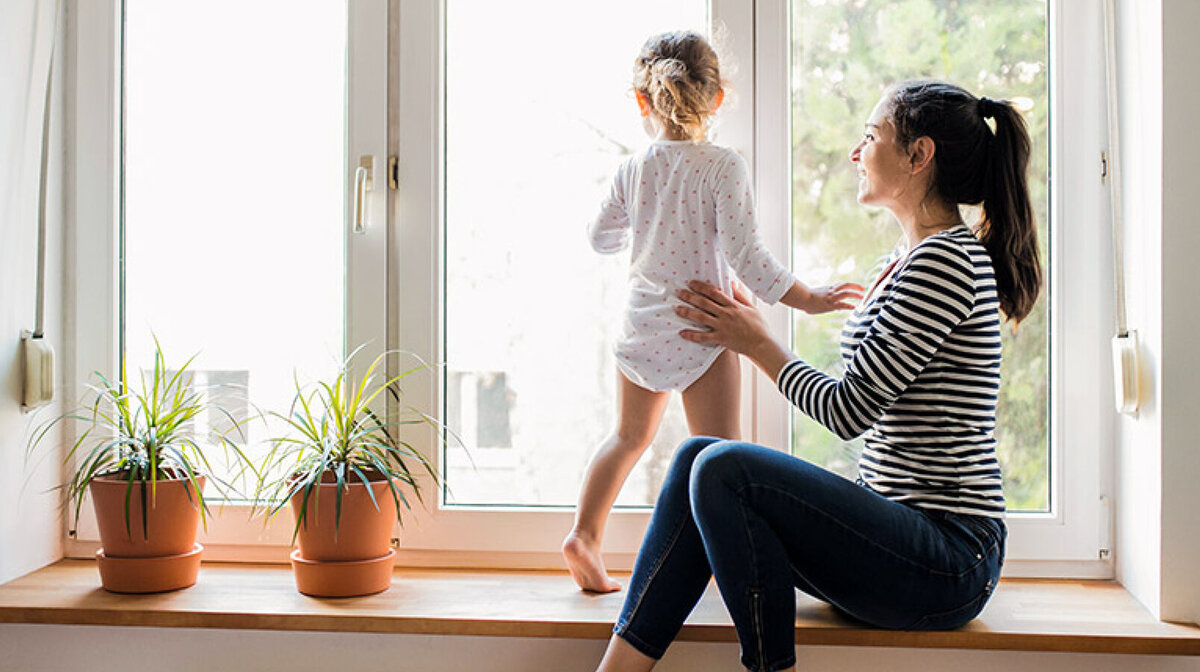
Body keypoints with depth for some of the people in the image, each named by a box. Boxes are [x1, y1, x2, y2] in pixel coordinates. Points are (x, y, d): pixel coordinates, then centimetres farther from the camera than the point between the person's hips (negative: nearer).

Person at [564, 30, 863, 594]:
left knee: (630, 436, 22)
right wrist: (805, 299, -11)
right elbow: (742, 252, -18)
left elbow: (601, 238, 13)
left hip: (641, 325, 5)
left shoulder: (633, 168, 2)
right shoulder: (724, 167, -11)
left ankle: (584, 534, 21)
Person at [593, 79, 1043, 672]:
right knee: (697, 457, -4)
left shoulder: (948, 259, -14)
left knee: (722, 469, -24)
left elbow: (849, 409, -16)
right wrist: (753, 335, 12)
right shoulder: (904, 264, 18)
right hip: (900, 529, 10)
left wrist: (758, 343, -1)